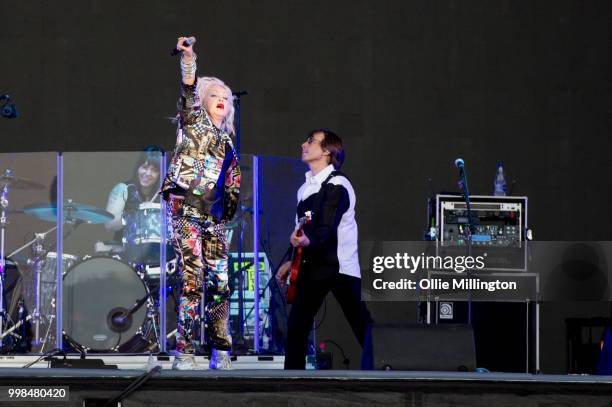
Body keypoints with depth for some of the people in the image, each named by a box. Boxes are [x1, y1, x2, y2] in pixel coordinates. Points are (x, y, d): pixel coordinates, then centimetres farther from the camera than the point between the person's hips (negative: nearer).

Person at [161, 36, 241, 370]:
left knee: (219, 282, 1)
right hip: (186, 208, -6)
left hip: (214, 216, 6)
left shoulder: (226, 140, 23)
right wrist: (187, 59, -25)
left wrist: (231, 208, 17)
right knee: (192, 279, -13)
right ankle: (184, 352, -12)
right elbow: (187, 93, -11)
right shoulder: (193, 123, 8)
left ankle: (220, 354, 6)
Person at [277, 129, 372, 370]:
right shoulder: (306, 188, 14)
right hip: (314, 266, 8)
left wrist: (308, 242, -42)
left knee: (362, 327, -7)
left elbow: (327, 228, -23)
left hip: (340, 267, -8)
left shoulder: (337, 185, -12)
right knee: (296, 325, 1)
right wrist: (292, 261, 16)